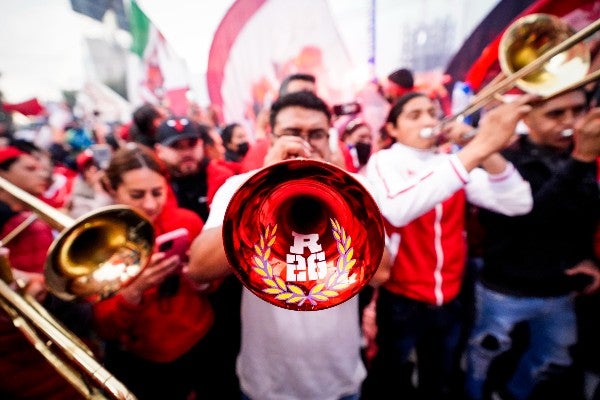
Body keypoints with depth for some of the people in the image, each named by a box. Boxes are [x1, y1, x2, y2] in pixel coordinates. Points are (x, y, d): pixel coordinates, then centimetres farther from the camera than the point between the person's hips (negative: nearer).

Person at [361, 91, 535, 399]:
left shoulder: (454, 164, 3)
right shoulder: (384, 161, -12)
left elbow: (518, 204, -8)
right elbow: (398, 210, -35)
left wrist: (489, 153, -24)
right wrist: (476, 148, -38)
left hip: (449, 300, 5)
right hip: (400, 300, -4)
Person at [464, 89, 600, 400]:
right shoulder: (507, 161, -20)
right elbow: (531, 216, -35)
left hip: (560, 291, 7)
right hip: (505, 290, -6)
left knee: (554, 359, 26)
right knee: (485, 350, 17)